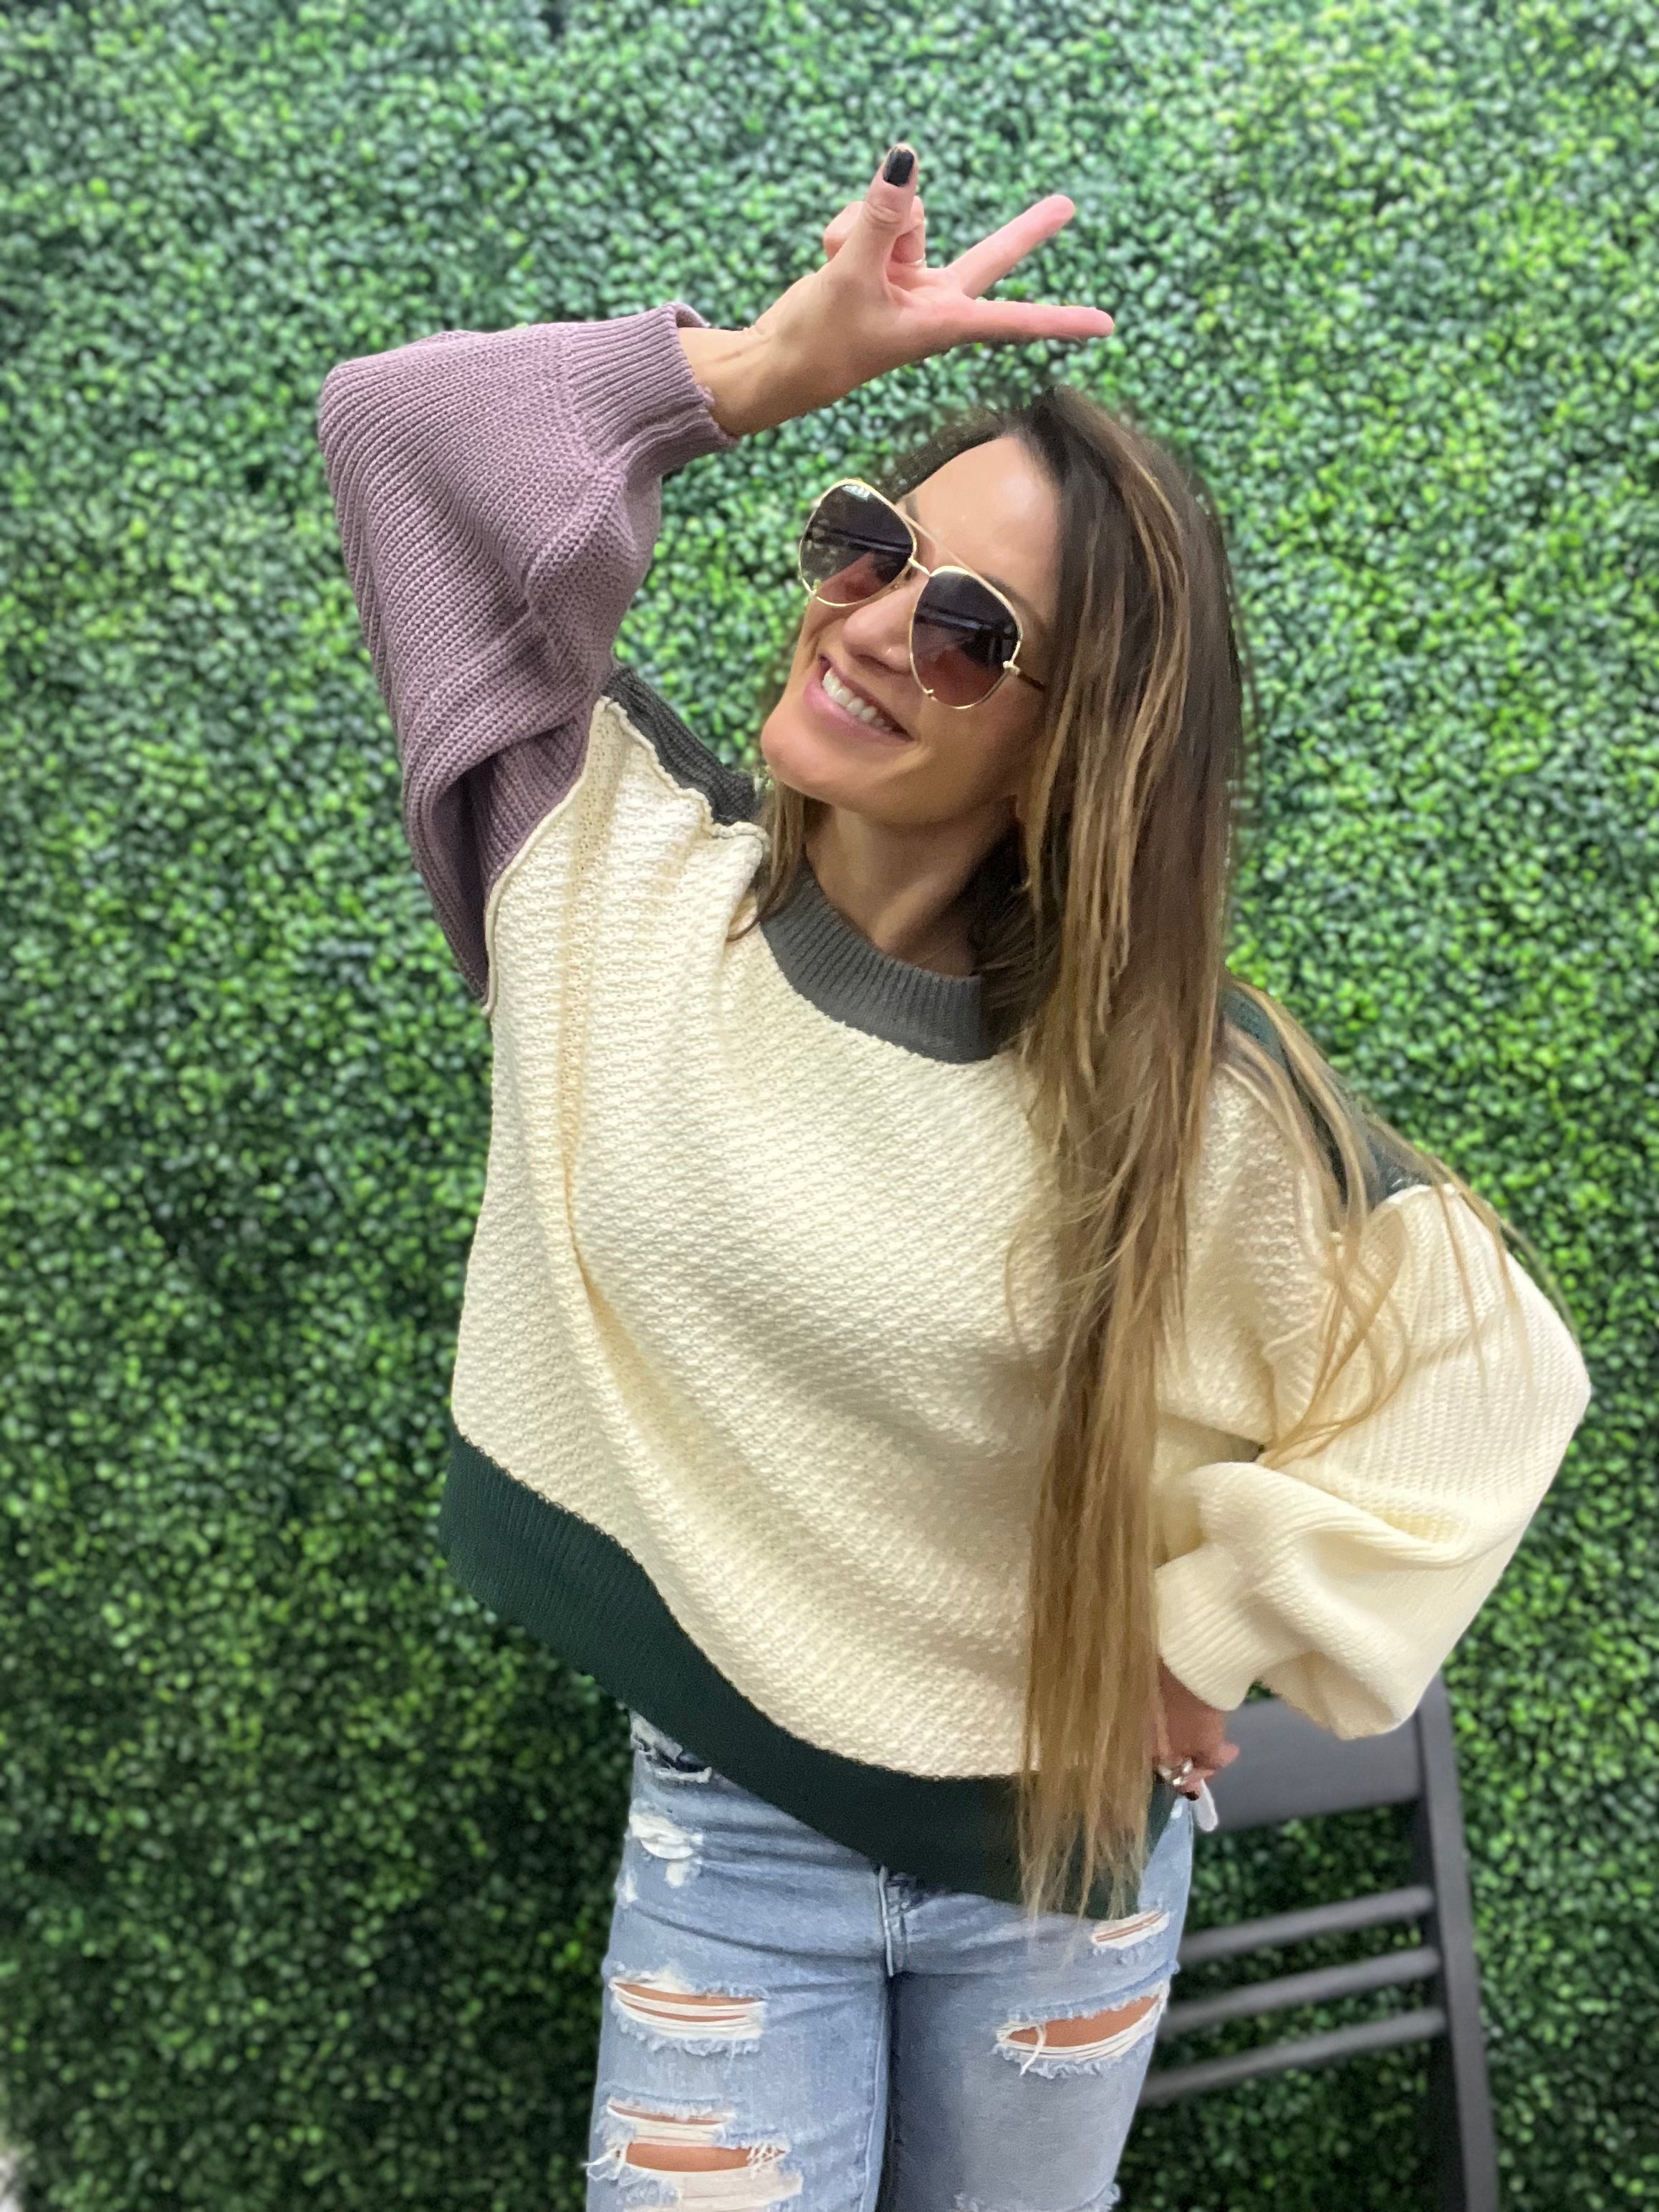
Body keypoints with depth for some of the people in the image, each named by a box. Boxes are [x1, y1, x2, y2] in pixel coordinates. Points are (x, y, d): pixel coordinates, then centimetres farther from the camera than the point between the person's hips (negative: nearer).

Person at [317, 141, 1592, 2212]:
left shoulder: (1176, 1087, -20)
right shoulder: (620, 874, -12)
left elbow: (1494, 1362, -10)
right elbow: (399, 427, -11)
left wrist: (1210, 1621, -10)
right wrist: (775, 363, -19)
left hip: (1060, 1846, 0)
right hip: (729, 1826, 1)